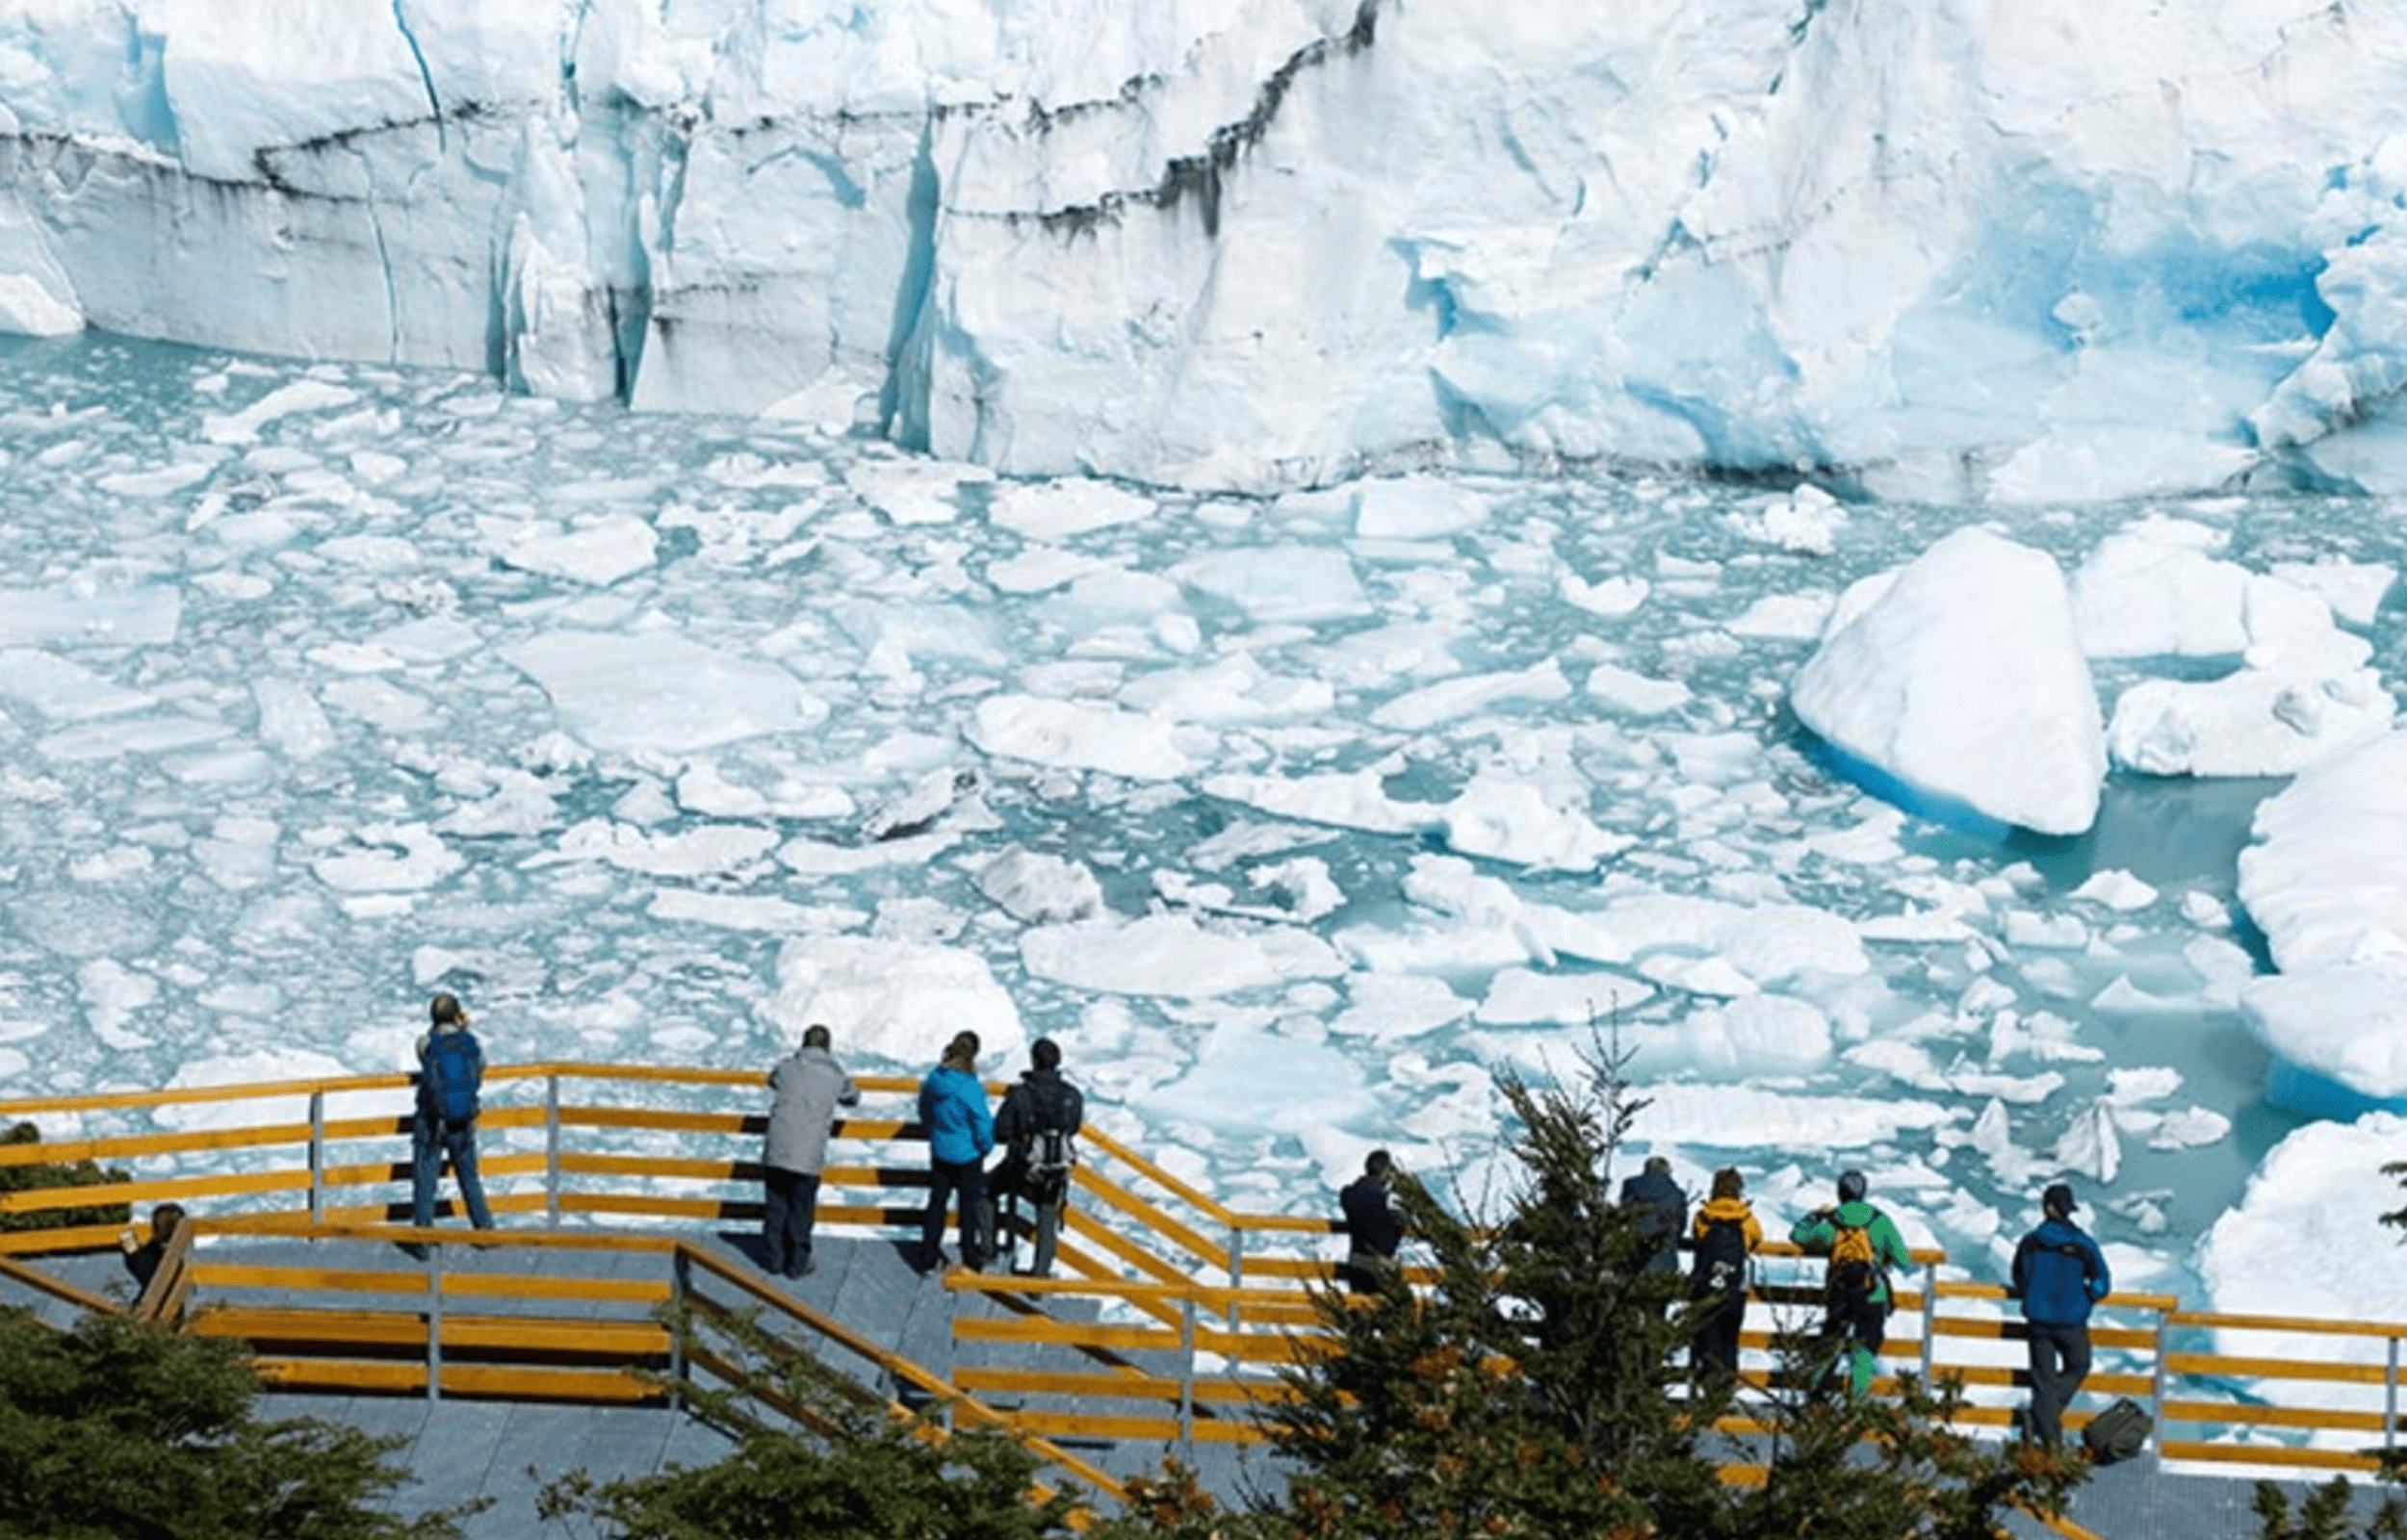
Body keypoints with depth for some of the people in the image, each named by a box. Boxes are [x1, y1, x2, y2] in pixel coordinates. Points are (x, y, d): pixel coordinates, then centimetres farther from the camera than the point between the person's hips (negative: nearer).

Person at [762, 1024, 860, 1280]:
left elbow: (772, 1080, 27)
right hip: (807, 1154, -2)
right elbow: (852, 1097, 20)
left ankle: (775, 1258, 23)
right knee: (801, 1211, 9)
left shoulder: (786, 1067, 5)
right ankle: (797, 1264, 17)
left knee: (775, 1206, 14)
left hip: (776, 1151, 2)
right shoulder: (834, 1075, 1)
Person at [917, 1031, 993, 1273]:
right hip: (967, 1154, -5)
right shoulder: (970, 1088, -27)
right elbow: (983, 1125, -19)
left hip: (940, 1151, 5)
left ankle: (928, 1258, 22)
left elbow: (925, 1114, 7)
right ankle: (971, 1259, 22)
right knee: (970, 1203, 12)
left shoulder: (934, 1079, -9)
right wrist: (986, 1146, 1)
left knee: (937, 1201, 17)